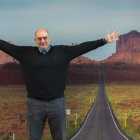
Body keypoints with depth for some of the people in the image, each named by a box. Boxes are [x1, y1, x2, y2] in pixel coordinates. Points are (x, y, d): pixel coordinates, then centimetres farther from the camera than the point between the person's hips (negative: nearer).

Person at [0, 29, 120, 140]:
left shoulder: (63, 52, 2)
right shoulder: (26, 53, 4)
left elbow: (83, 47, -1)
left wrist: (104, 41, -5)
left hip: (57, 103, 0)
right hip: (35, 103, 0)